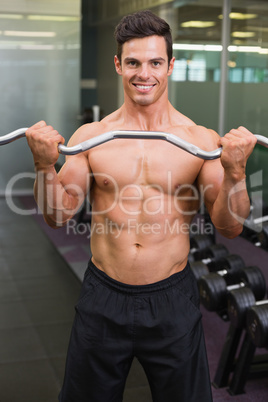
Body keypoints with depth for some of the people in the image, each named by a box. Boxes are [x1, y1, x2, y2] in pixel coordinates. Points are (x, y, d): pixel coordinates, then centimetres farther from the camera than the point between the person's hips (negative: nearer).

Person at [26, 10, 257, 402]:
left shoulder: (202, 140, -6)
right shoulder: (90, 136, -2)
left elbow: (230, 227, -6)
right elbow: (58, 216, -1)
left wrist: (235, 171, -22)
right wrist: (45, 166, -17)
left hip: (172, 300, -1)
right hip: (103, 297, 1)